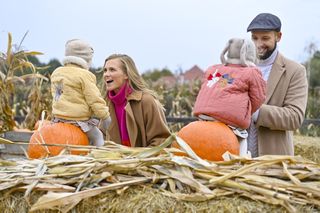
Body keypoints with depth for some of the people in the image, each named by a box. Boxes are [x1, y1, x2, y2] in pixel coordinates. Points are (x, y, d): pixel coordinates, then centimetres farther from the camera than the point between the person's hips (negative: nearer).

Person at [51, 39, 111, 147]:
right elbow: (95, 100, -14)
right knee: (97, 137, 4)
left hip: (58, 118, 7)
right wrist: (105, 117, -6)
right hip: (80, 121, -7)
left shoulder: (56, 73, 9)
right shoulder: (84, 75, -15)